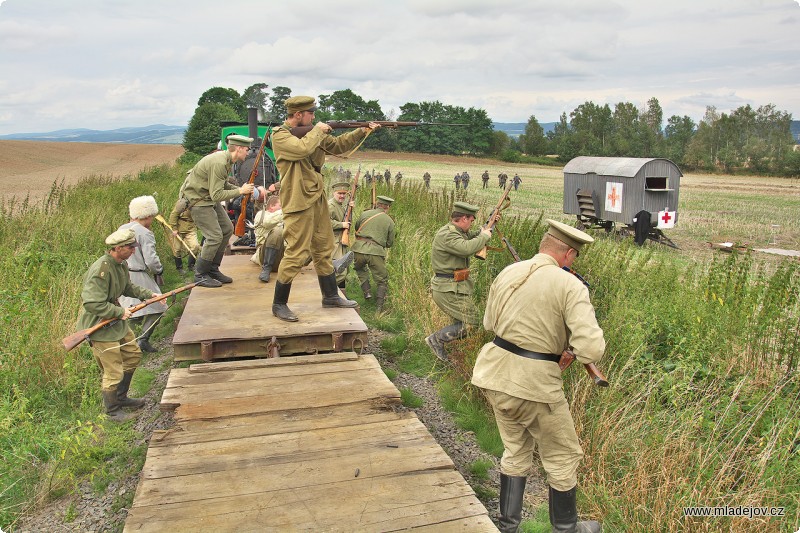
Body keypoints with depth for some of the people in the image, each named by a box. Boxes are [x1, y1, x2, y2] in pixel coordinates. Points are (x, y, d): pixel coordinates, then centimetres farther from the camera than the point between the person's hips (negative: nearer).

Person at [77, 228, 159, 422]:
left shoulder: (122, 264, 2)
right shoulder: (101, 270, -28)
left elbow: (128, 288, 20)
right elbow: (92, 304, -30)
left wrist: (149, 294, 9)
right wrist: (120, 311, -21)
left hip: (117, 322, 10)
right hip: (99, 327, -10)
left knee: (133, 355, 21)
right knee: (113, 372, 0)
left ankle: (121, 397, 40)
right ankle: (112, 410, 23)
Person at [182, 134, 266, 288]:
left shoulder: (226, 160, 4)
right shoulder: (219, 163, -27)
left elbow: (223, 184, 14)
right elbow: (217, 195, -28)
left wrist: (242, 189, 2)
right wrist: (240, 191, -19)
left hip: (209, 197, 10)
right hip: (197, 198, -10)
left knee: (227, 229, 10)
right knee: (215, 236, -12)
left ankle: (213, 269, 19)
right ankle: (200, 275, 2)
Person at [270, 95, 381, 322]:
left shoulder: (310, 132, 12)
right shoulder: (280, 136, -11)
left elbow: (338, 145, 19)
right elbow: (303, 148, -29)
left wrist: (363, 131, 9)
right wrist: (318, 131, -12)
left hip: (318, 199, 9)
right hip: (299, 203, -8)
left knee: (324, 250, 15)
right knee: (296, 254, -6)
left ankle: (331, 296, 28)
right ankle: (279, 304, 8)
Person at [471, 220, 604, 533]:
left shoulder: (507, 273, 4)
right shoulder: (570, 286, -14)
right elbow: (590, 351, -21)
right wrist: (581, 329, 0)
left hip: (494, 376, 6)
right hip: (533, 382, -6)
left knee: (516, 451, 25)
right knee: (563, 457, 17)